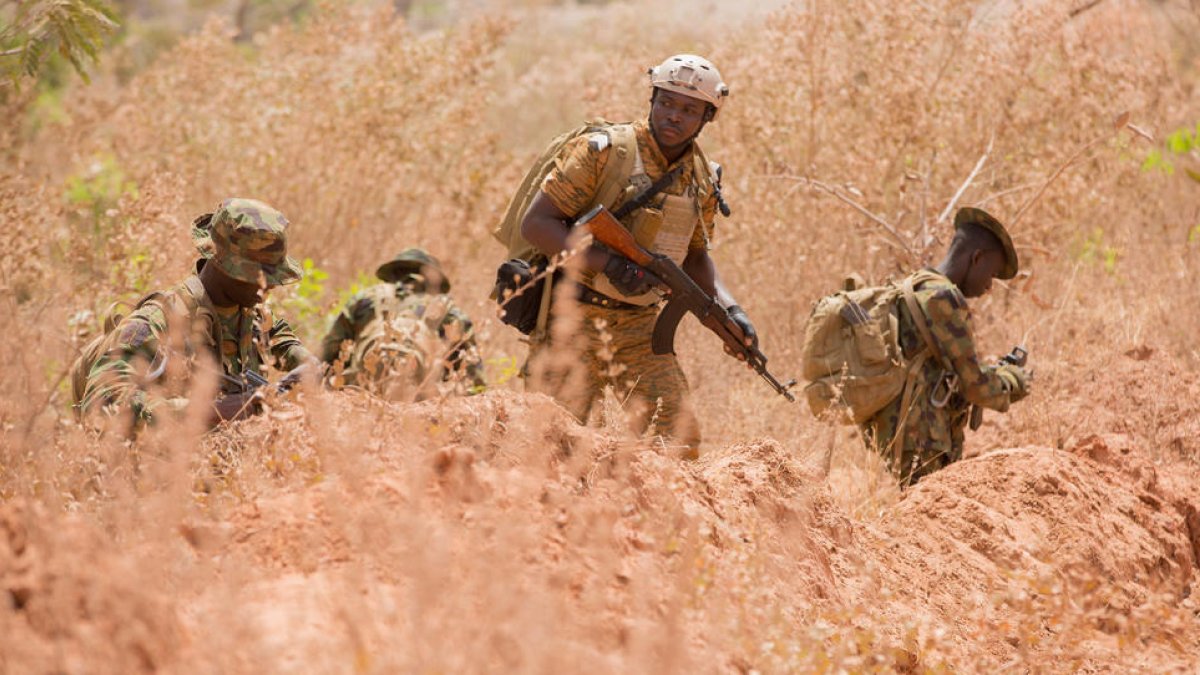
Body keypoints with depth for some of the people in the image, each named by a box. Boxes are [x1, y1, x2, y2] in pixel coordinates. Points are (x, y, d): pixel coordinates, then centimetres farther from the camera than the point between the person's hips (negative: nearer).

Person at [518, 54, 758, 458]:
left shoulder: (702, 180, 8)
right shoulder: (602, 151, -11)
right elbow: (536, 223, -14)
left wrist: (729, 309, 3)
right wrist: (607, 263, -24)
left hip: (640, 326, 5)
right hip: (575, 319, -5)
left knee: (681, 440, -3)